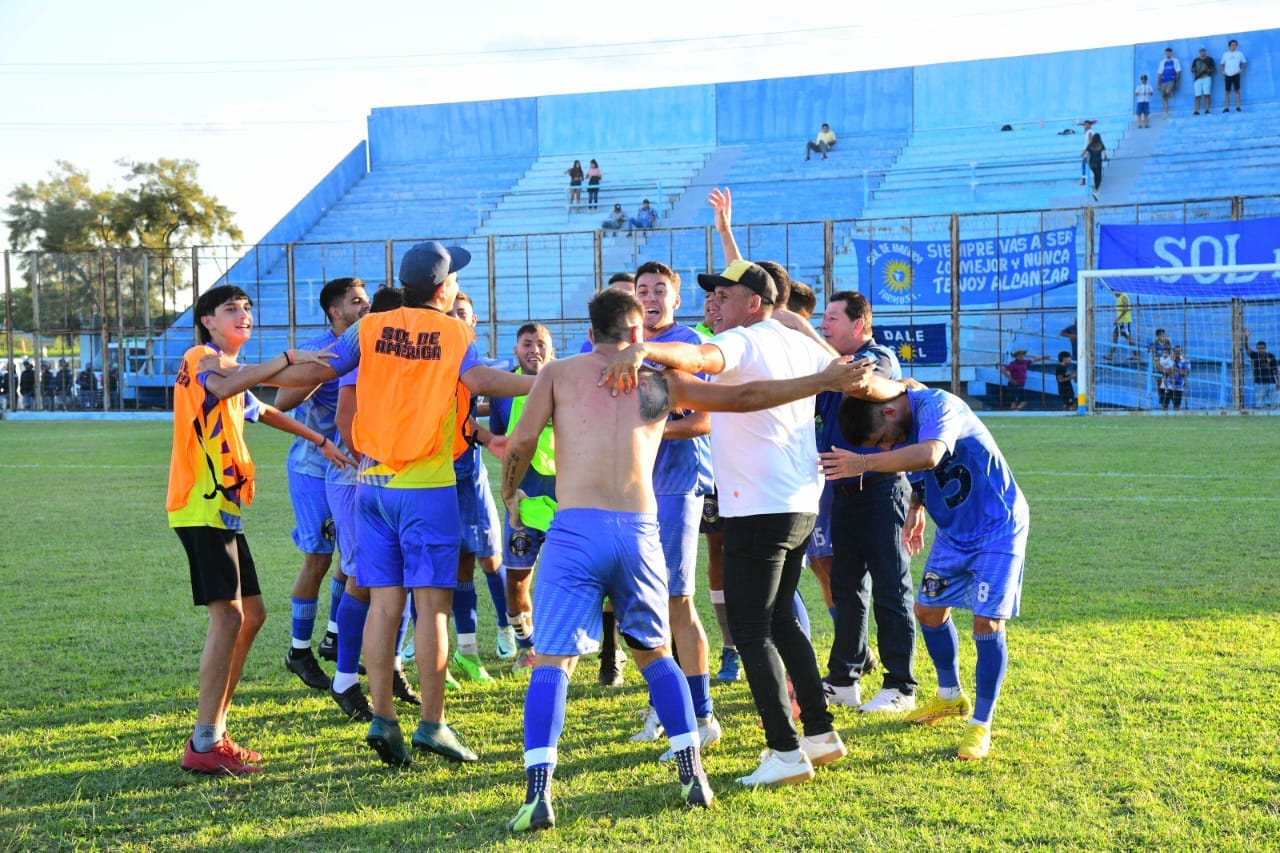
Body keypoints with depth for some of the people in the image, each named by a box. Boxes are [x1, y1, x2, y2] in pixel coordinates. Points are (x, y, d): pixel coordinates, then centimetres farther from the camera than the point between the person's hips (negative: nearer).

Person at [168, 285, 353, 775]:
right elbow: (222, 387, -30)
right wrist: (286, 358, -30)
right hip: (201, 508, -10)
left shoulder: (230, 373, 24)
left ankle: (214, 732, 16)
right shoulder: (202, 357, -6)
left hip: (222, 509, 10)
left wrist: (321, 442, 45)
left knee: (251, 615, 12)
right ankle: (204, 745, -15)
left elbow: (266, 413, 42)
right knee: (228, 616, -16)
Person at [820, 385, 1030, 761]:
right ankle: (951, 696, 35)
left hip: (997, 529, -8)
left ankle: (981, 725, -2)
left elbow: (930, 455, -51)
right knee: (928, 609, 14)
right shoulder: (900, 431, -4)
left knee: (987, 622, -13)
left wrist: (864, 462, -58)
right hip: (954, 531, 9)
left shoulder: (937, 405, -30)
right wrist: (916, 509, 4)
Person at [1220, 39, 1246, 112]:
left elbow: (1243, 62, 11)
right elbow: (1221, 64, 16)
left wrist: (1241, 70, -2)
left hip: (1236, 74, -2)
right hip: (1227, 75, 2)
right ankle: (1226, 107, 1)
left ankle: (1238, 107, -4)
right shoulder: (1225, 54, 11)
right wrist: (1222, 71, 2)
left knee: (1237, 90, -4)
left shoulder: (1239, 54, 7)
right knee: (1228, 91, 1)